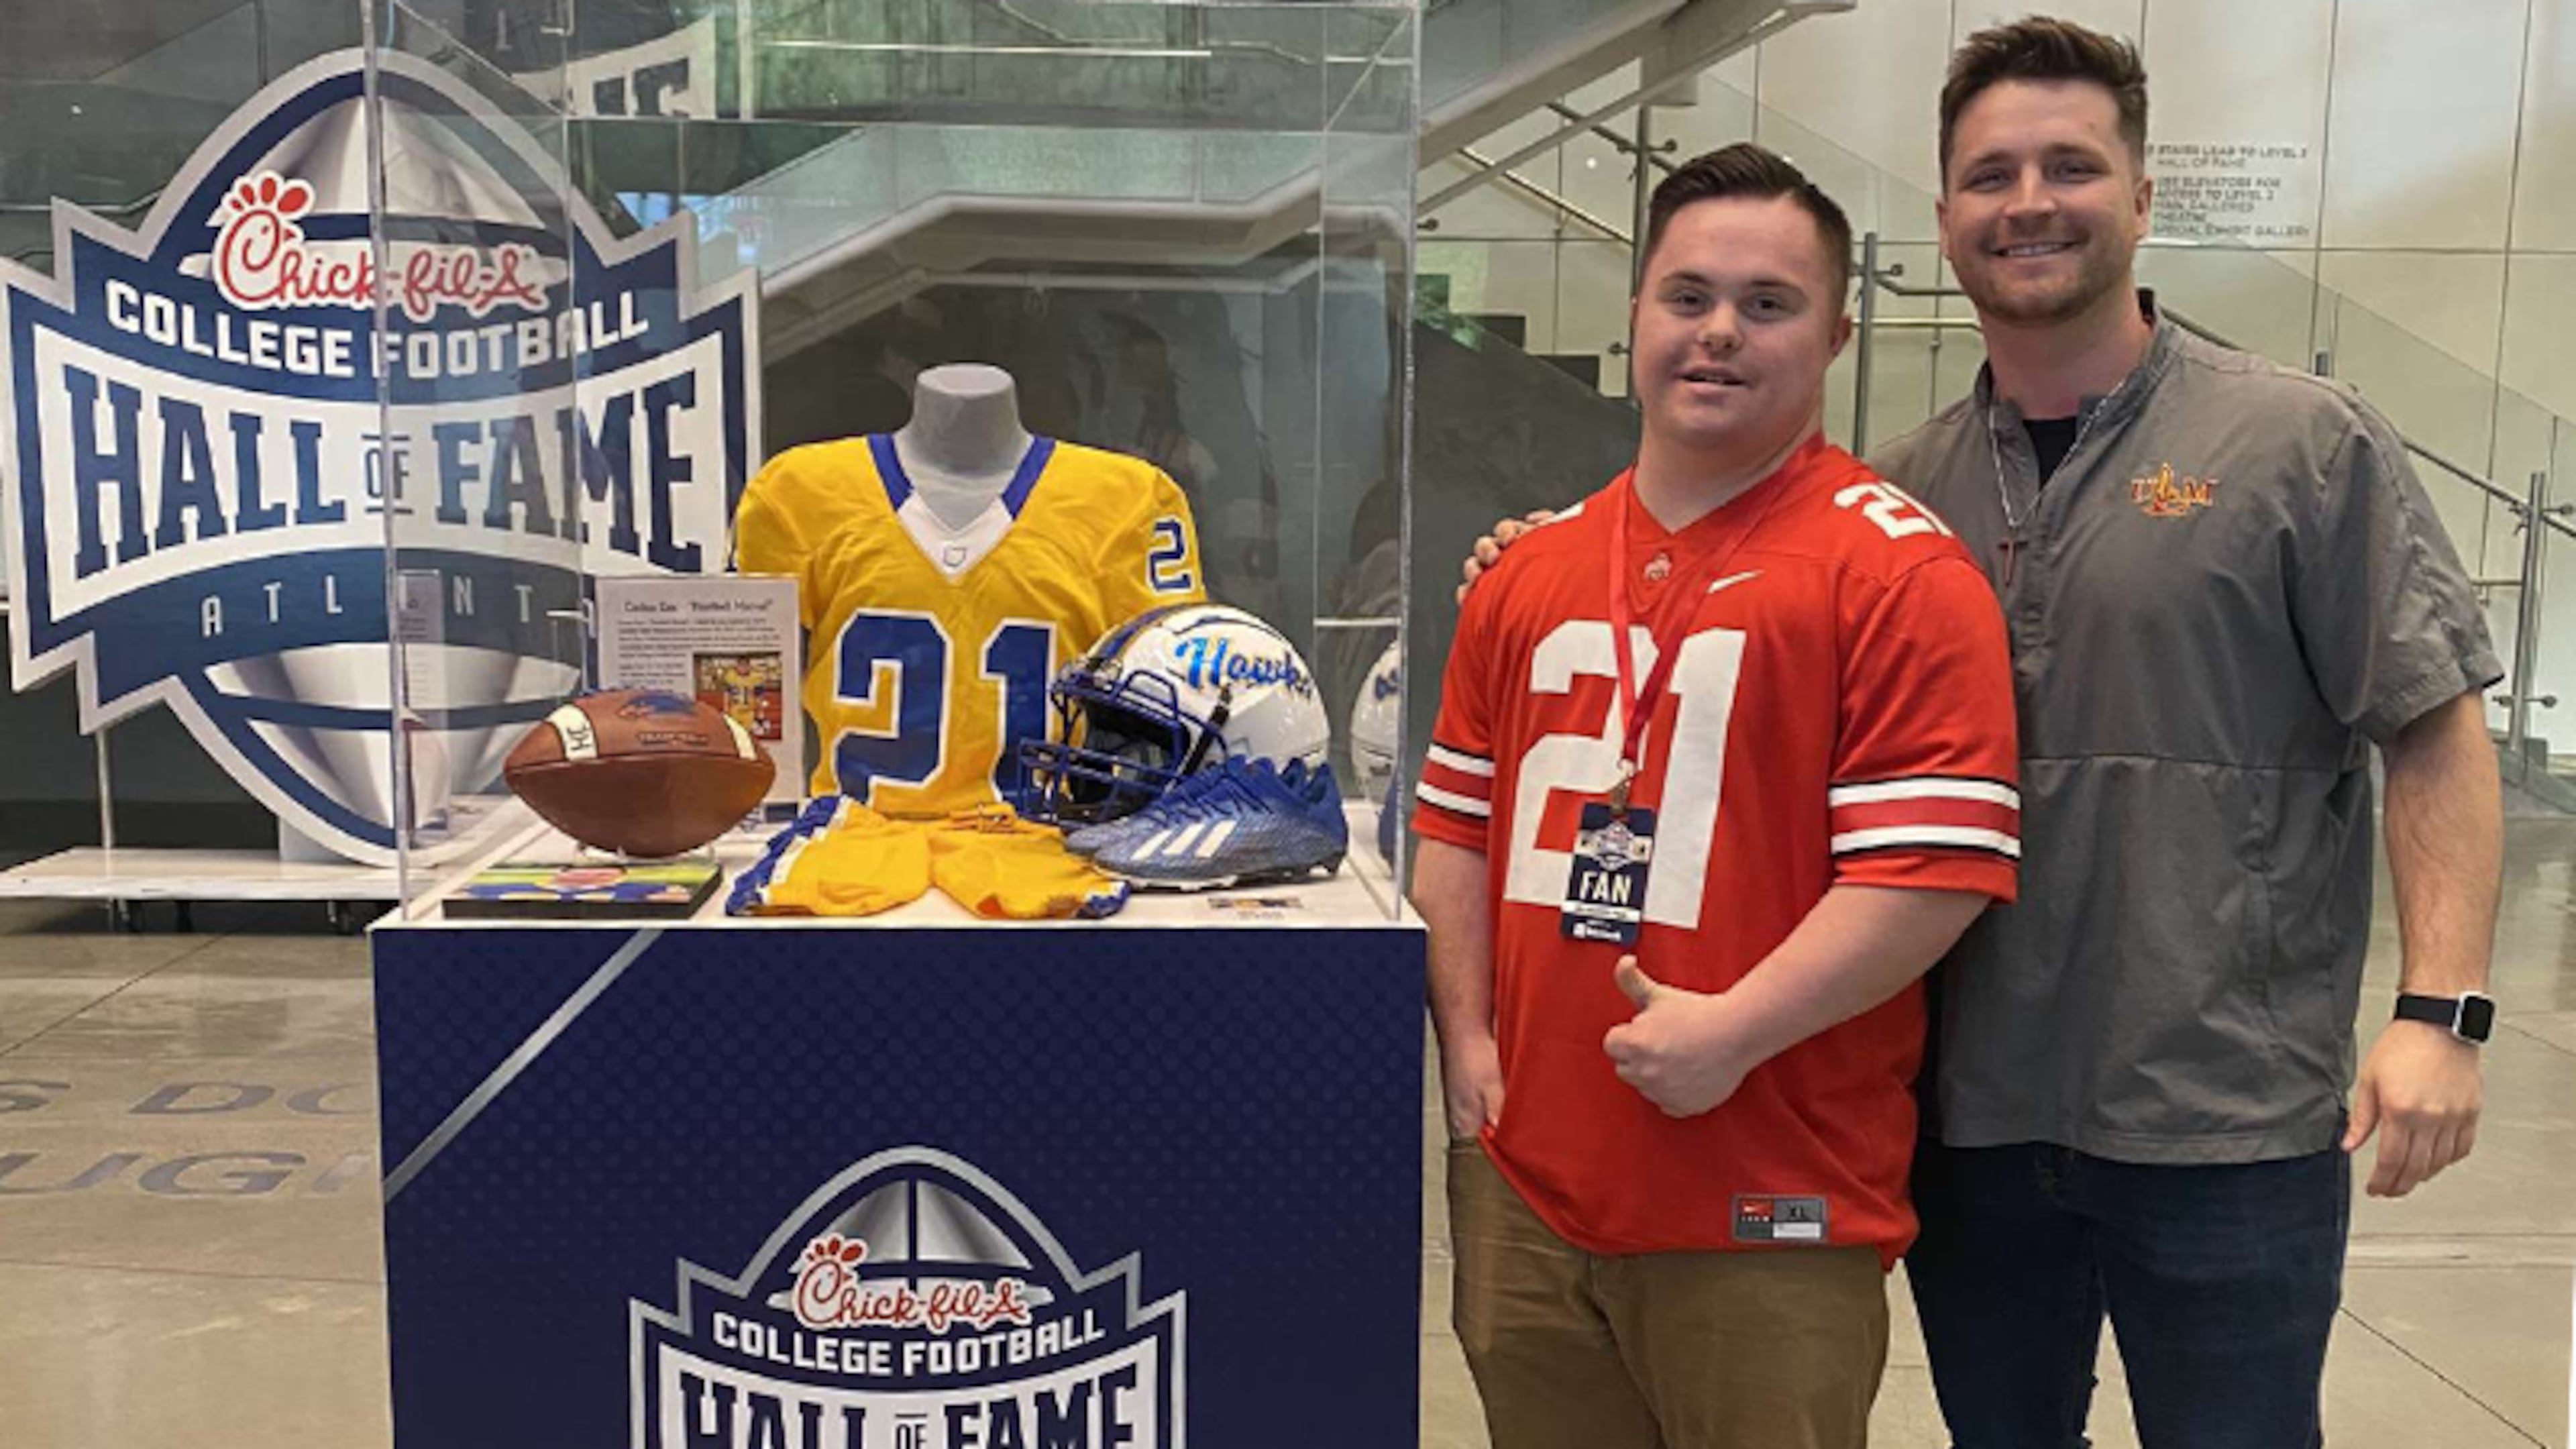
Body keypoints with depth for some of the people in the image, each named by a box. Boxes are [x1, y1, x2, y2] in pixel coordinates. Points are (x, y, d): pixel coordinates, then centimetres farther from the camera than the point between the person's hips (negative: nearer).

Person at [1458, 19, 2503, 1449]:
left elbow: (2434, 732, -4)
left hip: (2229, 1117, -3)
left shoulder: (2303, 444, -3)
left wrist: (2439, 1008, -14)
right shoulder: (1900, 488, 7)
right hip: (1965, 1113, 4)